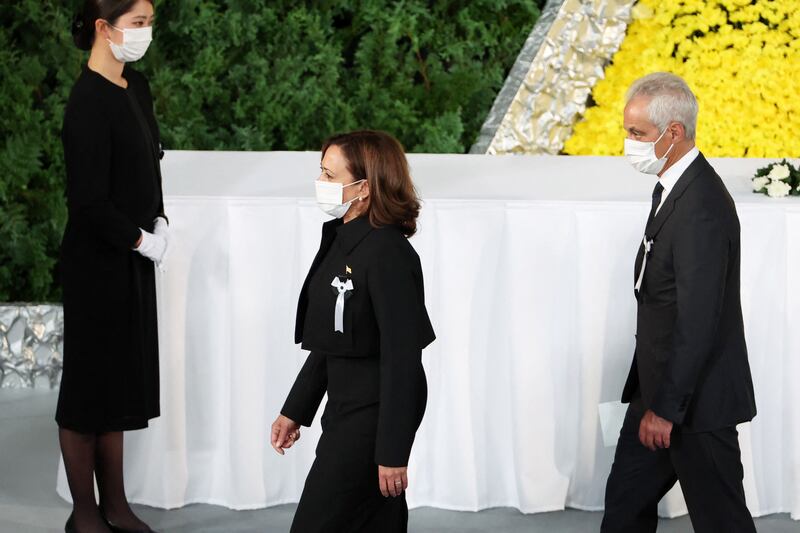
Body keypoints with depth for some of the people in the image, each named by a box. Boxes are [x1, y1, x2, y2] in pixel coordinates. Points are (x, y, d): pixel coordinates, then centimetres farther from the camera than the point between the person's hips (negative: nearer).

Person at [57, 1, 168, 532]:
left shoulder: (136, 86, 6)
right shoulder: (89, 101, -19)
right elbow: (89, 202, -21)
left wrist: (159, 223, 2)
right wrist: (141, 240, -12)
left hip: (132, 258, 8)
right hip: (98, 263, -8)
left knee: (121, 383, 15)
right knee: (91, 383, 3)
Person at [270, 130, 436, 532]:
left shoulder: (388, 254, -19)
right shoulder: (343, 240, 9)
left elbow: (402, 359, -21)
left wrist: (393, 452, -22)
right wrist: (294, 411, 20)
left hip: (376, 415, -9)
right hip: (345, 409, 9)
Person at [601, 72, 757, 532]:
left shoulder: (702, 206, -24)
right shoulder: (674, 188, 8)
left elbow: (699, 321, -26)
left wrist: (667, 408, -22)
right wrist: (653, 397, 18)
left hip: (697, 399, -10)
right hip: (661, 386, 10)